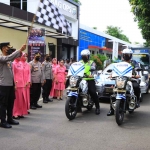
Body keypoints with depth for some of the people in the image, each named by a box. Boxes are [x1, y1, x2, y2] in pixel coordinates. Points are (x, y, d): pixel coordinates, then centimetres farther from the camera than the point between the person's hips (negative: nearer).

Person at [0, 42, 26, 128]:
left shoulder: (9, 59, 12)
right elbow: (9, 57, -28)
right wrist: (20, 50, -31)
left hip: (11, 84, 8)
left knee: (11, 103, 14)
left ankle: (10, 119, 25)